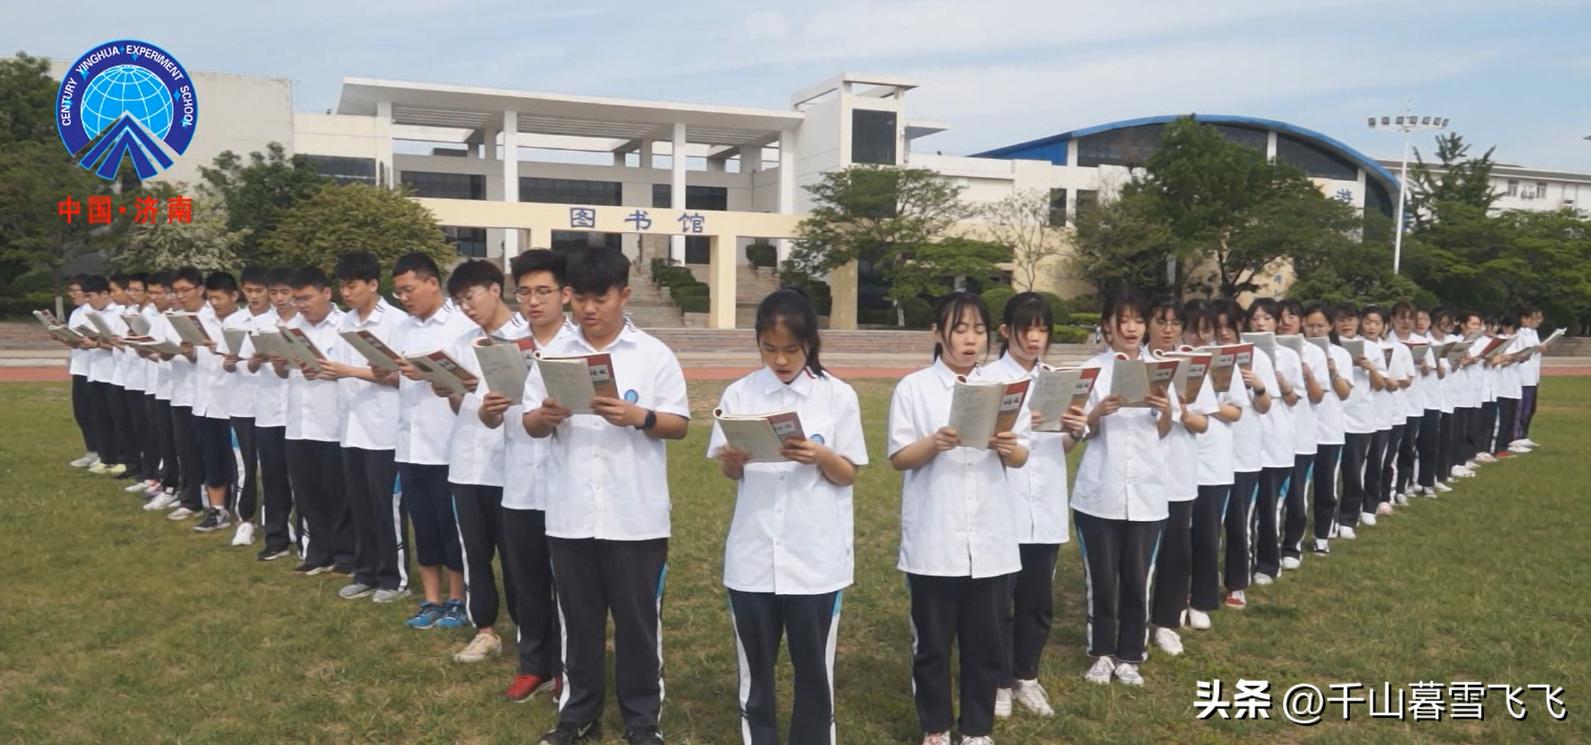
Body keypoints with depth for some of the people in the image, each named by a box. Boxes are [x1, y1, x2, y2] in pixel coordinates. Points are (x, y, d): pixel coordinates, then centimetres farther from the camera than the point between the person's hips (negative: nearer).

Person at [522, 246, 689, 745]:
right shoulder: (554, 355, 6)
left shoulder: (654, 355, -2)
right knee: (577, 619, 14)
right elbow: (530, 426, 7)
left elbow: (679, 424, -3)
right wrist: (546, 416, -16)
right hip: (569, 515, 3)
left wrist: (638, 417, -22)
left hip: (636, 515, -2)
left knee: (638, 620, 8)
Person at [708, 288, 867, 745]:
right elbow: (728, 474, 5)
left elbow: (848, 474, -2)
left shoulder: (838, 396, -5)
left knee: (814, 666, 11)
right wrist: (731, 460, -17)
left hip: (816, 557, -1)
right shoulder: (739, 394, 0)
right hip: (752, 555, 2)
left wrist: (820, 456, -23)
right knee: (755, 664, 14)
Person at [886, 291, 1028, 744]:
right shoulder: (914, 388, -2)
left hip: (991, 540, 2)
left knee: (985, 642, 11)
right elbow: (898, 458, -4)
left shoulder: (1001, 386, 6)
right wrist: (935, 443, -23)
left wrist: (1006, 447, -17)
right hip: (933, 541, -2)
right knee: (932, 643, 9)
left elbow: (1021, 458, 6)